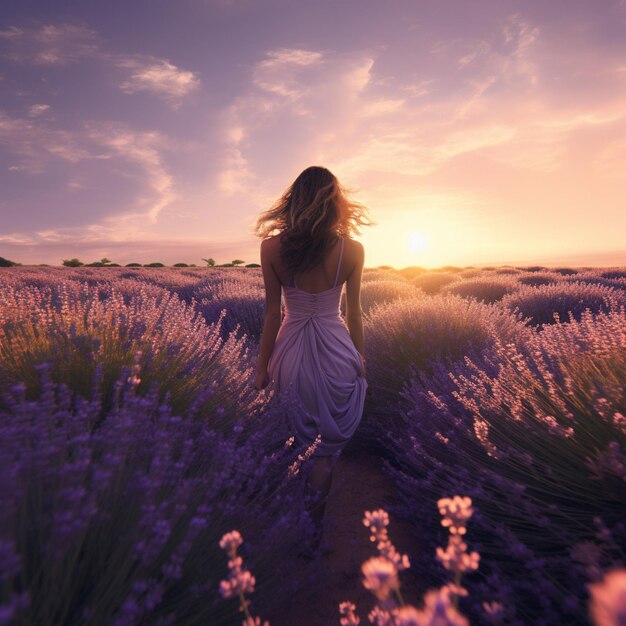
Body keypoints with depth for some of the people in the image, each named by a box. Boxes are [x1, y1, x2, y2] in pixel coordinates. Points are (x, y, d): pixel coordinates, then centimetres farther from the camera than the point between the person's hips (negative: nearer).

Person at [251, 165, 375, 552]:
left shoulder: (272, 247, -8)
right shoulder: (352, 249, -8)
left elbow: (273, 312, -5)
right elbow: (354, 313, -2)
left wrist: (263, 366, 5)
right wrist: (360, 359, 12)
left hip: (291, 353, 2)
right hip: (337, 353, -1)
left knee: (294, 444, 25)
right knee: (327, 448, 15)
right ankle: (312, 531, 31)